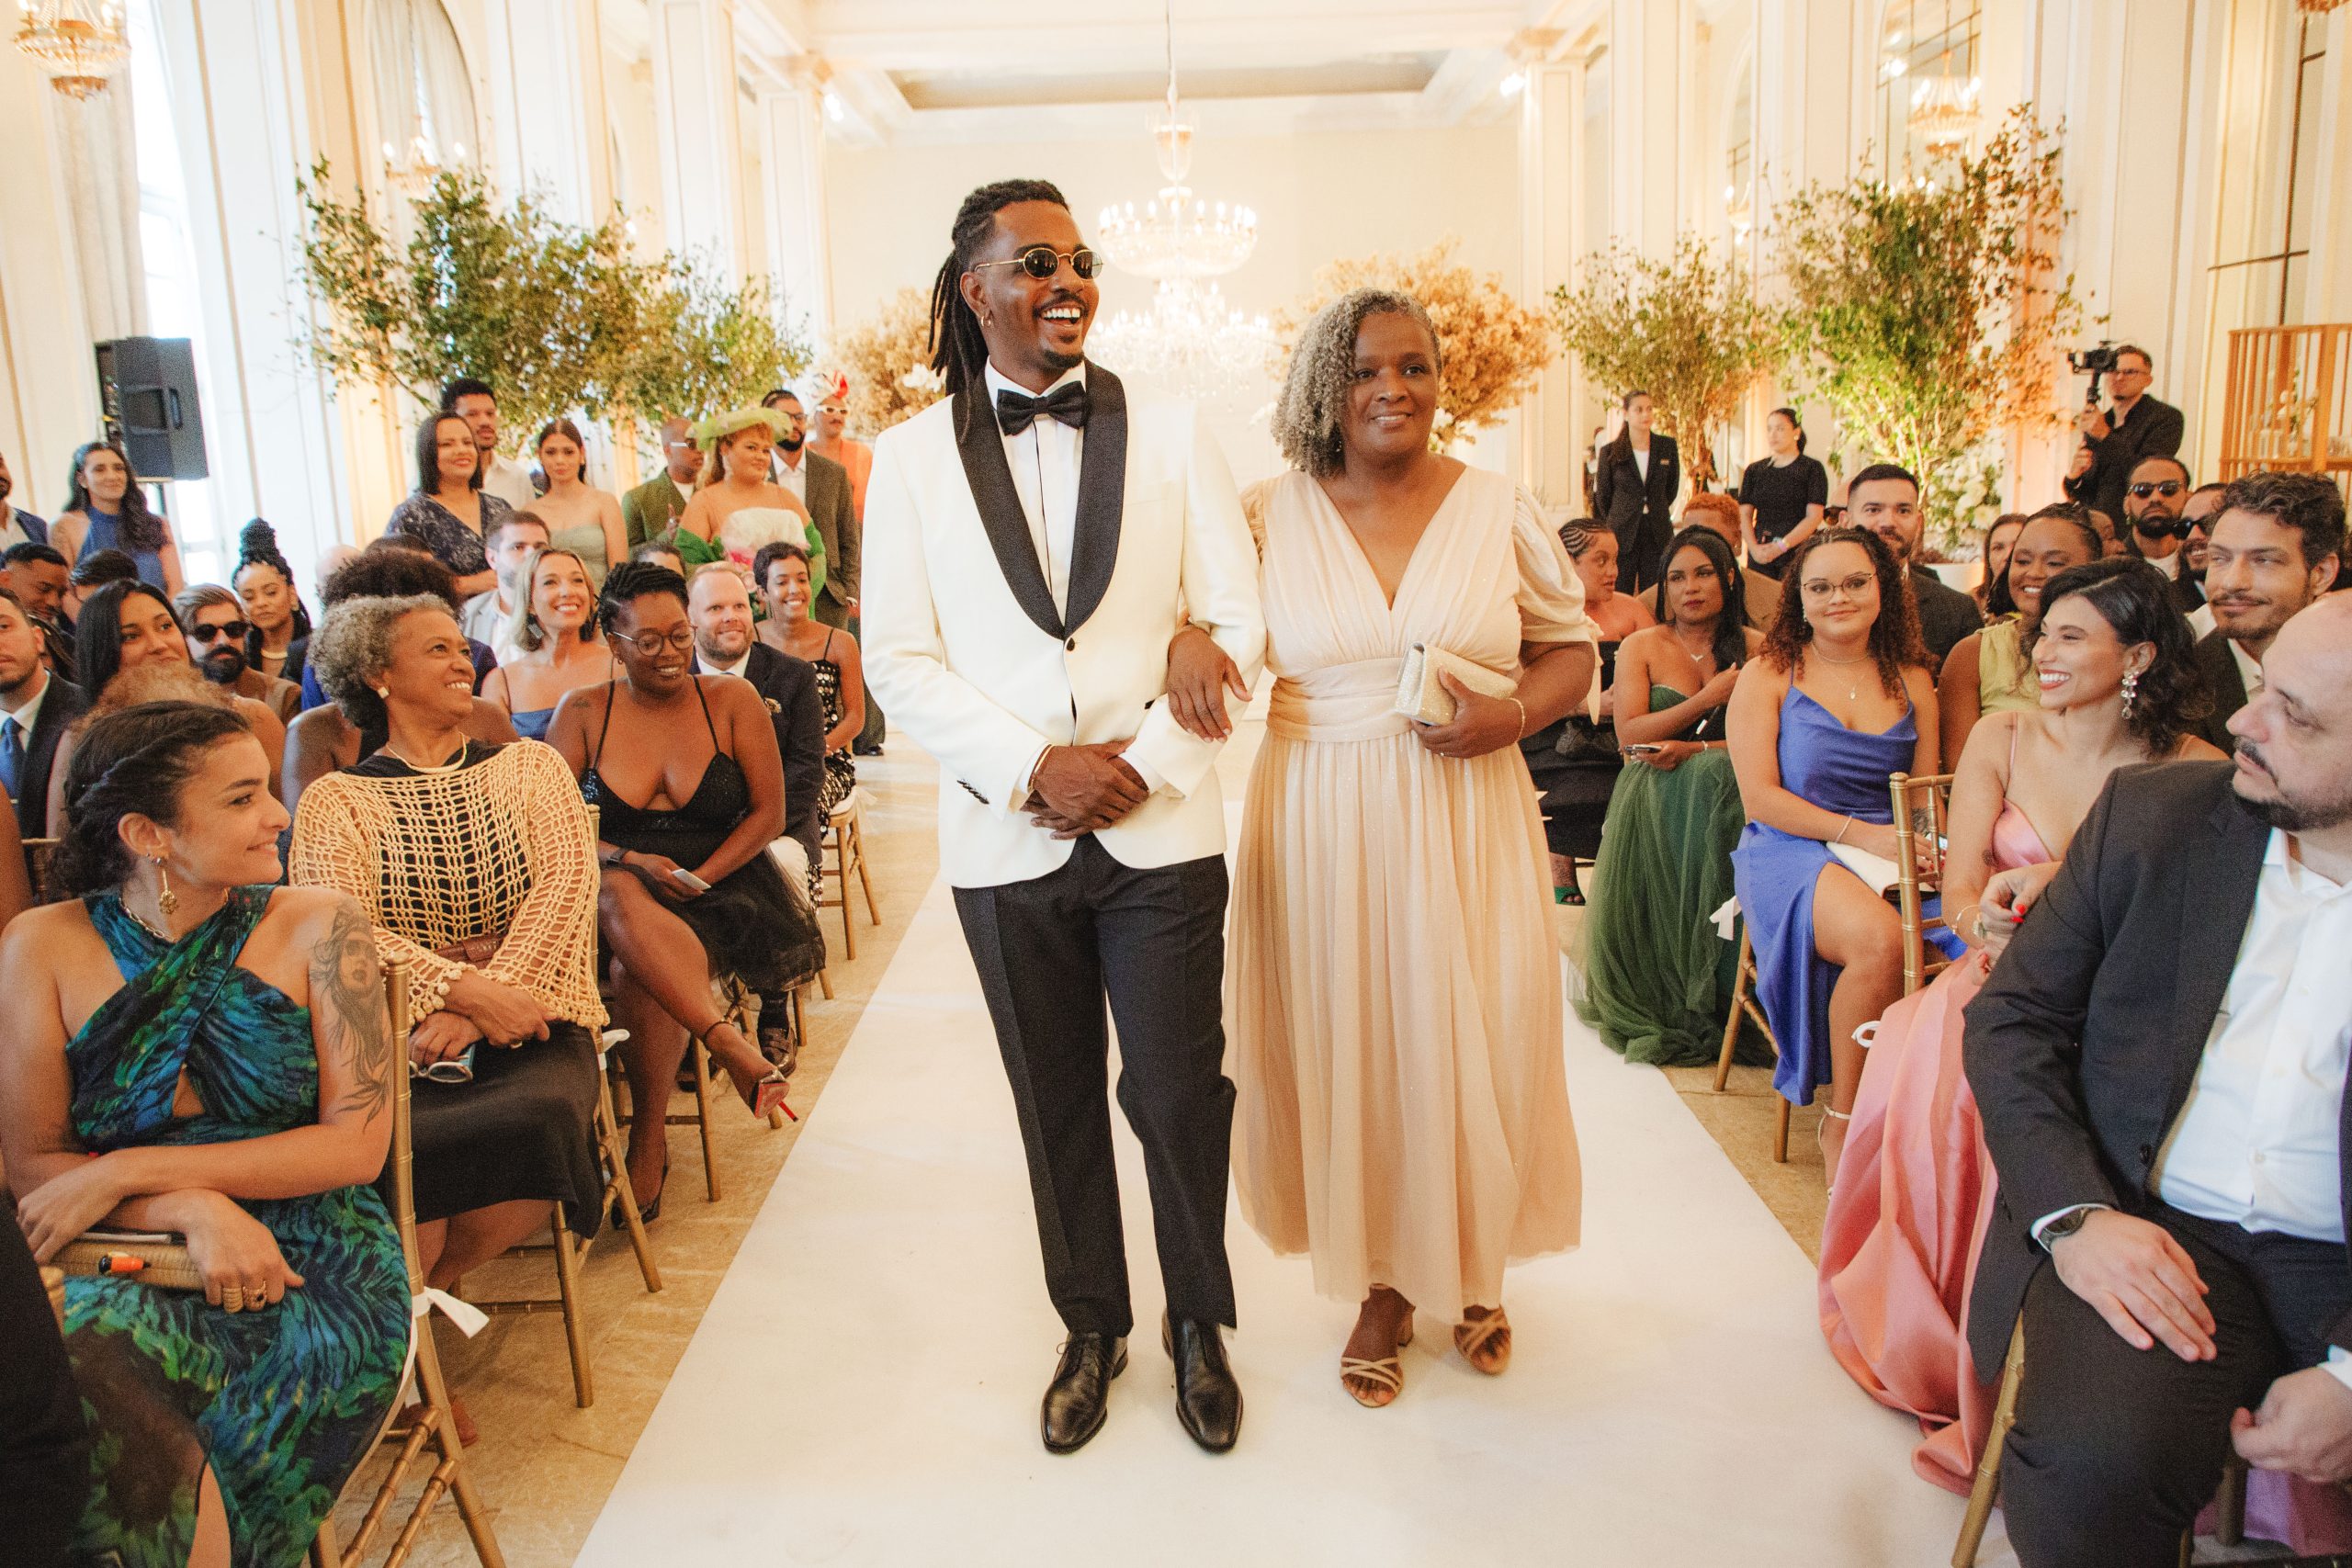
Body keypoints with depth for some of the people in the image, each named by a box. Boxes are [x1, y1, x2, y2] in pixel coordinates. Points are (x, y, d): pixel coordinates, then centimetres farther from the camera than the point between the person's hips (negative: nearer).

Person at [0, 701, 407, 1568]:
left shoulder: (314, 926, 1)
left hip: (310, 1269, -1)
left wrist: (125, 1172, -9)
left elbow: (357, 1143, -4)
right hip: (129, 1266, 1)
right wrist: (196, 1208, -14)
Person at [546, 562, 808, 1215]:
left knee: (645, 976, -33)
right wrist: (627, 860, -14)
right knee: (620, 897, -39)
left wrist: (700, 877, -10)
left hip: (719, 887, -1)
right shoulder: (583, 712, 8)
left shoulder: (731, 701, 6)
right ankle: (728, 1041, -52)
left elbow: (769, 812, 4)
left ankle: (648, 1137, -18)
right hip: (616, 881, 1)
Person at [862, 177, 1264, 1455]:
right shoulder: (910, 457, 4)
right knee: (1057, 1106, 14)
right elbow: (898, 657, -1)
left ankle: (1199, 1327, 31)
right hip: (1007, 839, 1)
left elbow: (1234, 624, 1)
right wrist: (1036, 767, -12)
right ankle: (1091, 1329, 35)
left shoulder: (1172, 435, 4)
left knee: (1178, 1095, 6)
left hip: (1161, 828, 0)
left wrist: (1140, 763, -10)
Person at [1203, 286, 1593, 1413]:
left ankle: (1473, 1269, 34)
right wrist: (1187, 640, -12)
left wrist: (1511, 717, -12)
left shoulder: (1498, 509, 2)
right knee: (1346, 1049, 6)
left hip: (1467, 822, 0)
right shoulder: (1270, 516, 2)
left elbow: (1571, 650, 8)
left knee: (1471, 1045, 7)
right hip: (1323, 828, 0)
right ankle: (1383, 1285, 28)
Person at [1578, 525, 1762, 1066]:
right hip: (1651, 802, 0)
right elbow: (1629, 735, -4)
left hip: (1725, 796, 0)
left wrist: (1694, 749, -16)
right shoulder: (1642, 647, 8)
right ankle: (1658, 1007, -13)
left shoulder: (1758, 649, 8)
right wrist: (1709, 697, -10)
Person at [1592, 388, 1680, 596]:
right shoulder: (1610, 452, 0)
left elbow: (1673, 486, 18)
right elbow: (1602, 495, 9)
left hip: (1658, 533, 2)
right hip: (1622, 533, -2)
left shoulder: (1667, 446, 6)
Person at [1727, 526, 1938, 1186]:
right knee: (1880, 940, -35)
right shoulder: (1768, 675, 4)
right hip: (1791, 854, -4)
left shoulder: (1911, 680, 16)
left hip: (1888, 855, 4)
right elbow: (1760, 797, -5)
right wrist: (1862, 834, -16)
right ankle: (1842, 1123, -15)